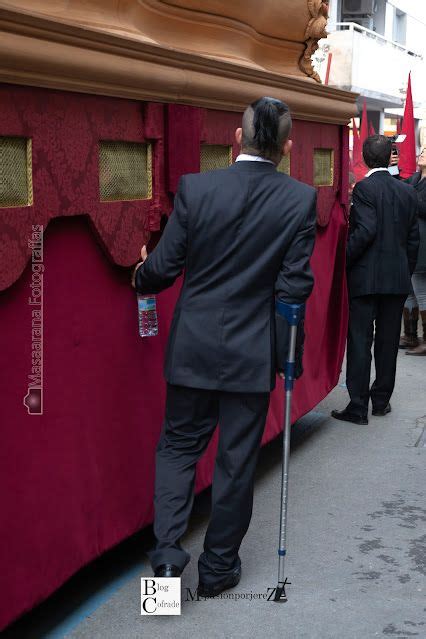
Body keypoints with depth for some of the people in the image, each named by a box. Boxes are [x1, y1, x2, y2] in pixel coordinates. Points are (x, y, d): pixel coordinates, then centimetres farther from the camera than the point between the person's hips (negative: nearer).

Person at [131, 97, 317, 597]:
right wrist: (287, 350, 7)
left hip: (193, 349, 0)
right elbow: (295, 285, -9)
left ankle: (167, 552, 6)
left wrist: (141, 277, 19)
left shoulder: (194, 189, -10)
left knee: (179, 446, 17)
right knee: (236, 460, 12)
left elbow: (162, 268, -5)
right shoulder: (301, 200, -9)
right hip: (254, 354, 0)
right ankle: (218, 567, 24)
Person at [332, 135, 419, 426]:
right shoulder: (407, 191, 6)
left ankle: (358, 407, 1)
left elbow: (365, 230, -20)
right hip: (398, 278, 5)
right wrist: (407, 273, 18)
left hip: (366, 278, -5)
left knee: (360, 342, 0)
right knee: (388, 341, 13)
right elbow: (413, 238, 9)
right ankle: (382, 399, 22)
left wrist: (343, 259, -10)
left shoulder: (364, 188, -11)